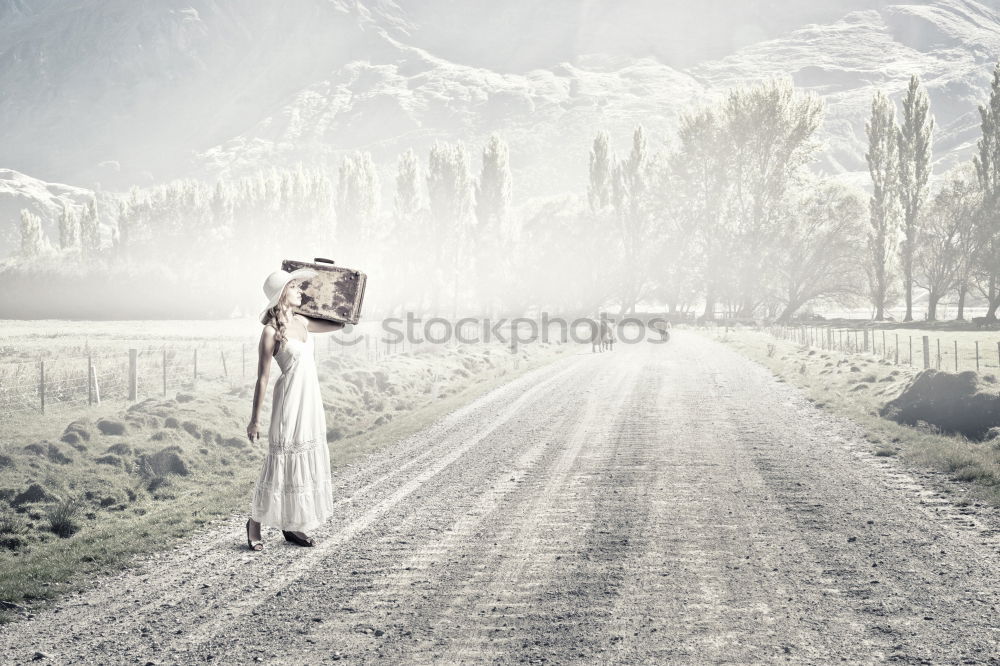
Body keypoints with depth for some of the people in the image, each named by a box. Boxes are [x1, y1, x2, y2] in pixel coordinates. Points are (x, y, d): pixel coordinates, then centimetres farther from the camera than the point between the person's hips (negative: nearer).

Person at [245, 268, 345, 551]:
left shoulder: (301, 321, 8)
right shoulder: (271, 331, -12)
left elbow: (339, 324, 21)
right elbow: (262, 378, -11)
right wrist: (254, 419, -10)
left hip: (311, 398, 8)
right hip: (289, 399, -8)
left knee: (307, 459, 10)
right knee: (283, 459, -1)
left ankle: (292, 525, 21)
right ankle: (255, 522, 16)